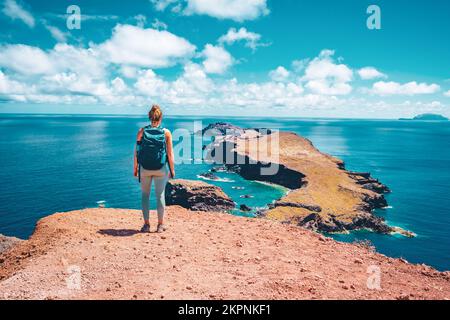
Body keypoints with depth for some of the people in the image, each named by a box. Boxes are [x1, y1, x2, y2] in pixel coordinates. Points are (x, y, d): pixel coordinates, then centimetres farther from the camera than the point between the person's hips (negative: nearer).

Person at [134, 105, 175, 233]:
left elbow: (136, 151, -2)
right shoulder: (166, 132, -3)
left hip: (144, 168, 0)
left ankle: (146, 224, 15)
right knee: (160, 195, 9)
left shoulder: (142, 131, -2)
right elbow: (170, 153, -3)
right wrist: (172, 169, 6)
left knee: (145, 195, 13)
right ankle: (160, 225, 15)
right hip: (161, 169, 0)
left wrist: (135, 167, 8)